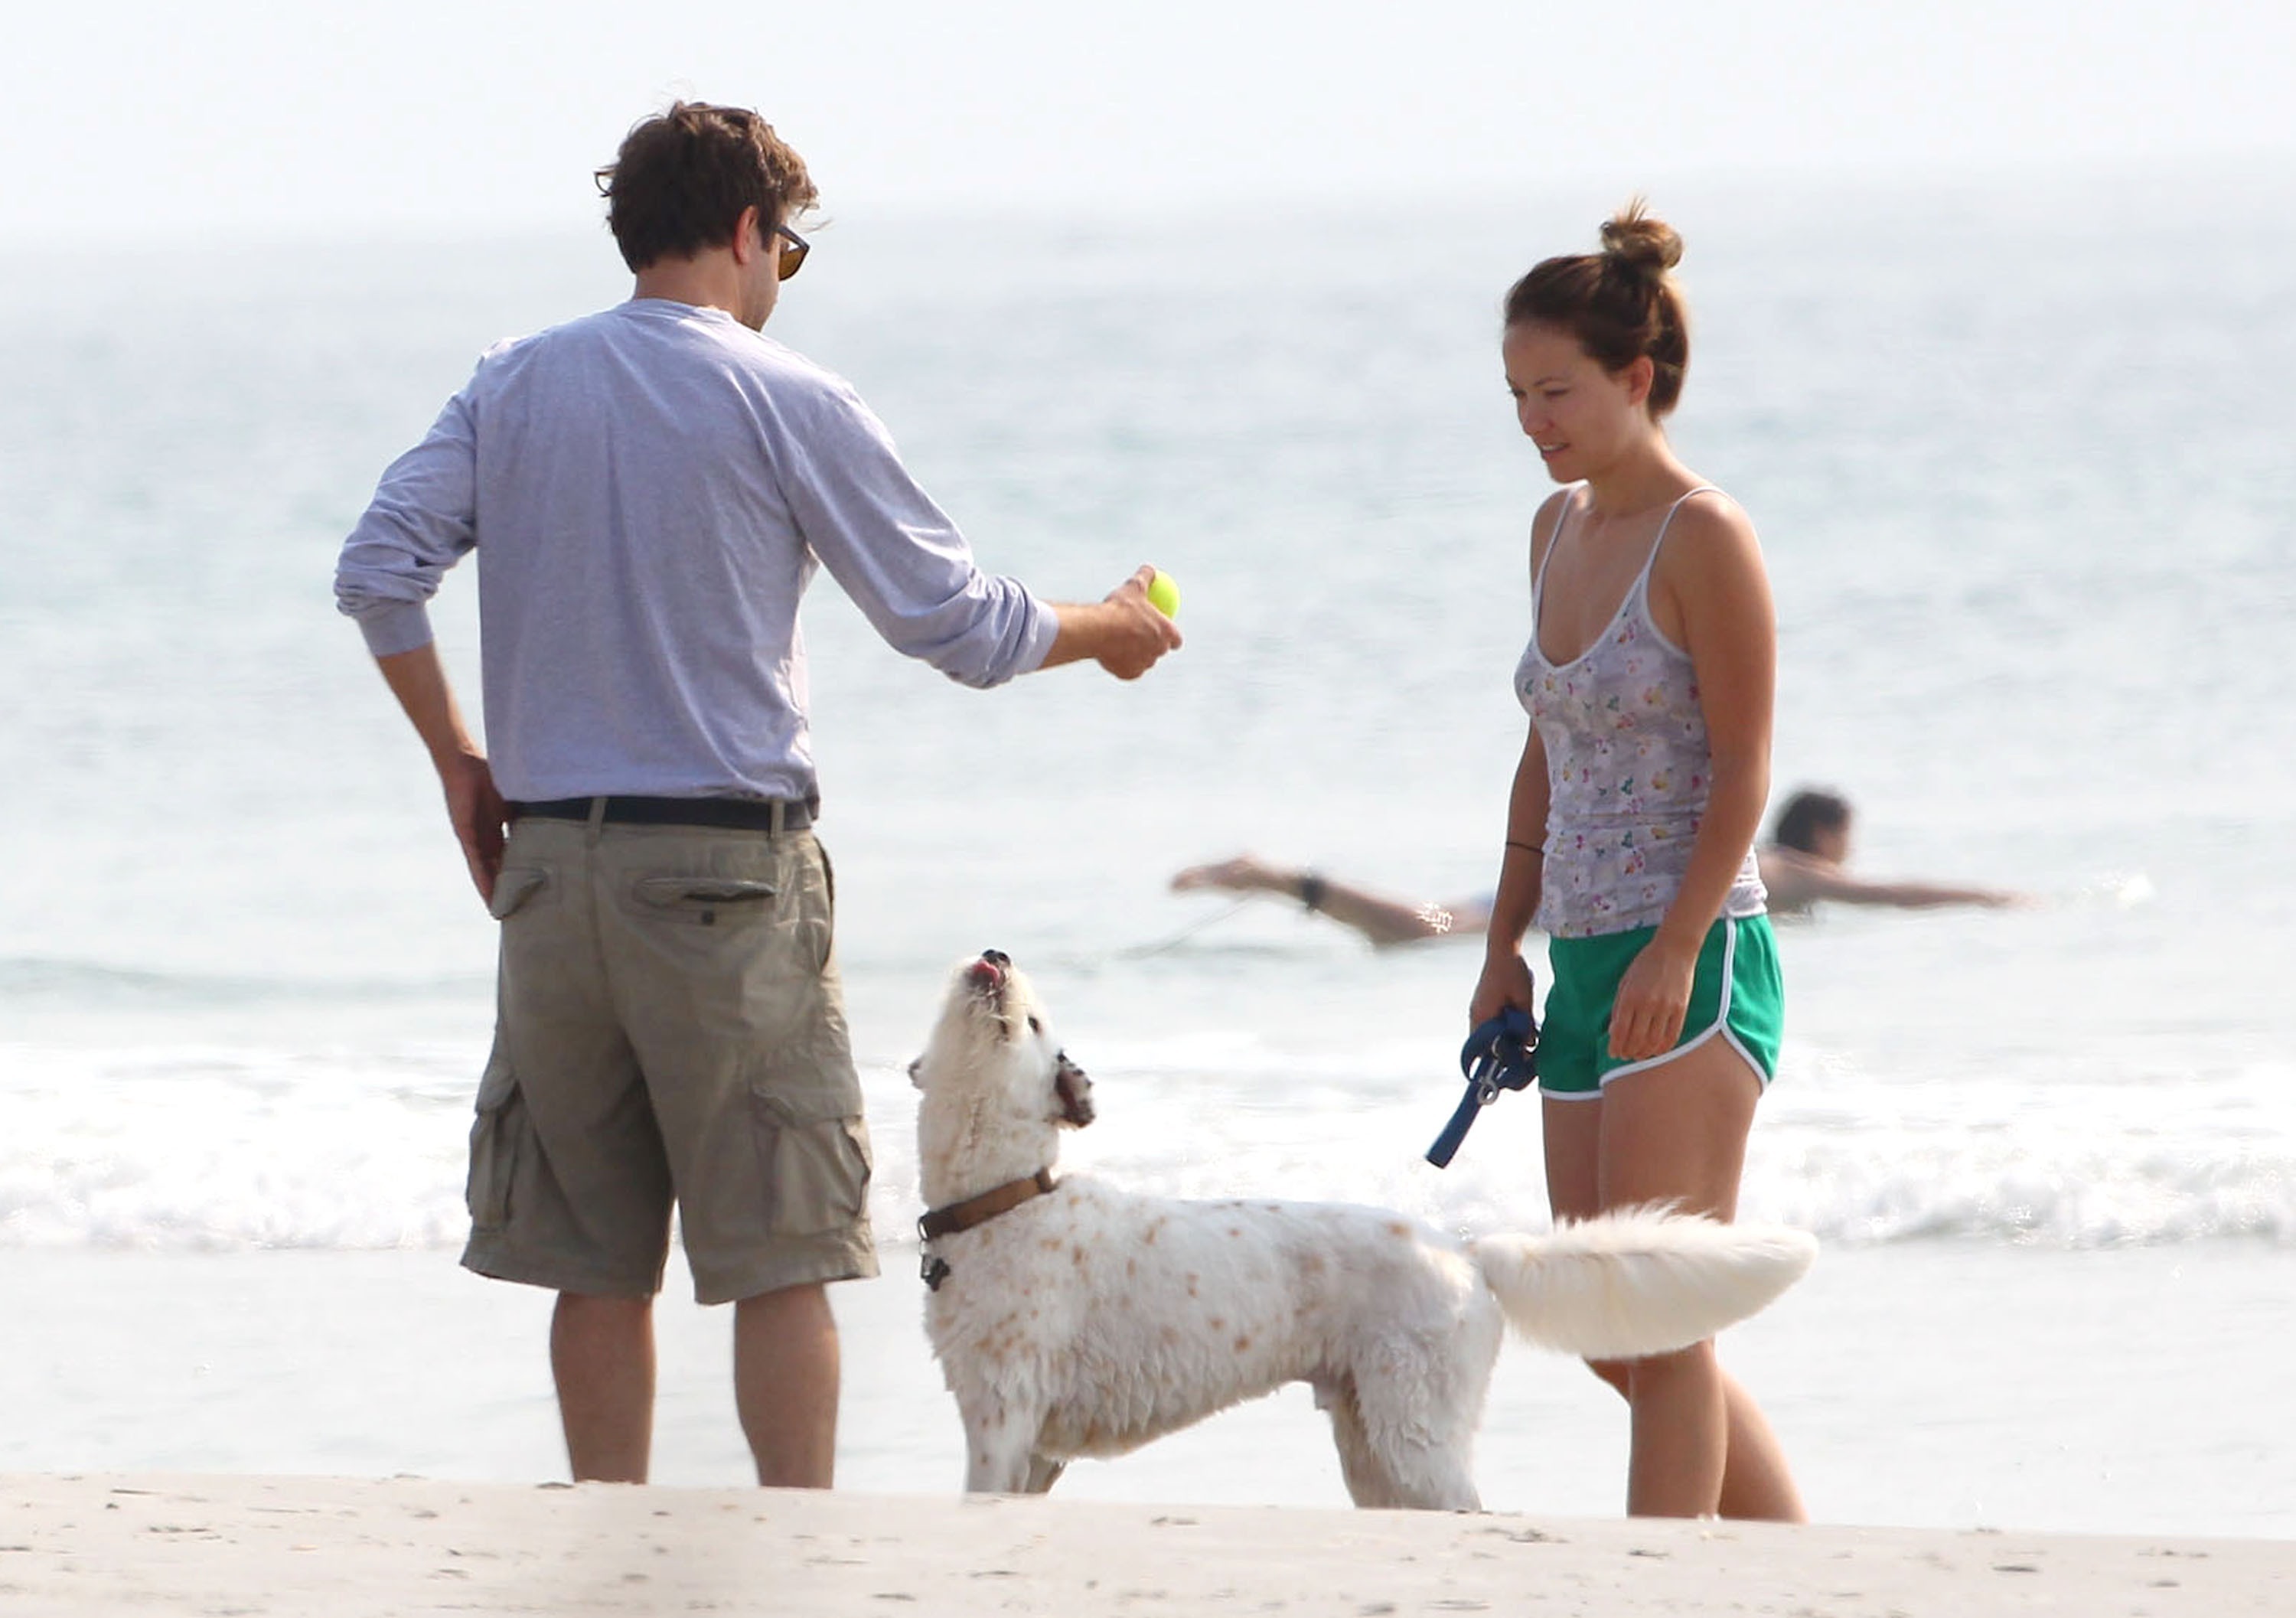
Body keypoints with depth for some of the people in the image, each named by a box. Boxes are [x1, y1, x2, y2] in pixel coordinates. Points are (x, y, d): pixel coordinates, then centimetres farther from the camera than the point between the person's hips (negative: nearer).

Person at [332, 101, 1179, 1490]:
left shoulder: (514, 387, 8)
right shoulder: (786, 402, -4)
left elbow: (380, 571, 2)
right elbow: (959, 626, 0)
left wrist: (457, 759, 11)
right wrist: (1109, 629, 18)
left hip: (550, 858, 5)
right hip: (727, 867, -5)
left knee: (596, 1259, 10)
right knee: (784, 1250, 0)